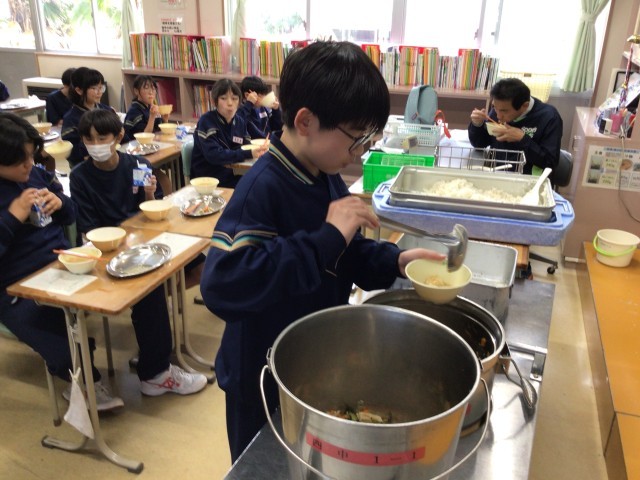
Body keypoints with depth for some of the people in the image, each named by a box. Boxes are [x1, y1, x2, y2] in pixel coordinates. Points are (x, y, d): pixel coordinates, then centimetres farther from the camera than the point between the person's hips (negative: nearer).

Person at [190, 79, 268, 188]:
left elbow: (246, 147, 6)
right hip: (207, 178, -6)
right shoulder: (206, 122, -13)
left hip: (229, 173, 6)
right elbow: (214, 155, -24)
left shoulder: (239, 122, 6)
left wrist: (259, 149, -18)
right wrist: (249, 154, -31)